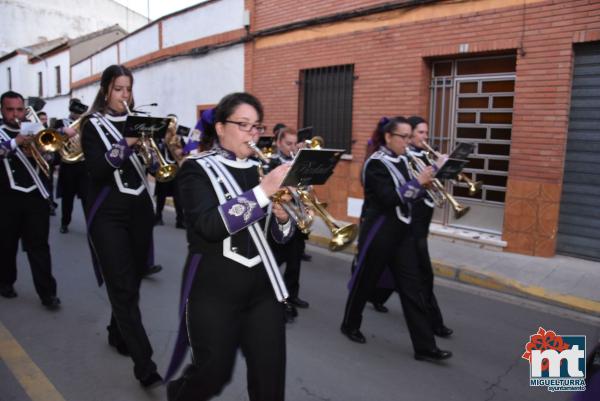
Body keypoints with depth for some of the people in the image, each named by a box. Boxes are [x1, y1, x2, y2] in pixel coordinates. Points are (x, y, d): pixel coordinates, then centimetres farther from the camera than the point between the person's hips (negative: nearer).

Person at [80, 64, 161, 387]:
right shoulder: (93, 125, -1)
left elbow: (154, 161, 3)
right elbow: (95, 170, -15)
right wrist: (125, 144, -29)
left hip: (140, 209, 5)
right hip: (108, 213, -4)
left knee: (133, 280, 13)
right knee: (122, 287, -8)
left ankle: (118, 333, 37)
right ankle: (145, 366, -7)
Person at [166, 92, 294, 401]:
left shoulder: (260, 169, 9)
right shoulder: (198, 169, -5)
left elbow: (278, 235, 13)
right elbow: (209, 225, -23)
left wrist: (282, 217, -10)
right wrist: (264, 190, -27)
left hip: (262, 285, 5)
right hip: (214, 288, -4)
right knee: (214, 373, 7)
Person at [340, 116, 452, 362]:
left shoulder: (401, 161, 10)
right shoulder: (376, 163, -14)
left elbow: (406, 196, 13)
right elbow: (389, 199, -24)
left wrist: (424, 185, -3)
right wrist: (418, 182, -22)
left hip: (401, 231, 8)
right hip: (379, 231, -7)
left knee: (412, 287, 5)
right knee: (366, 281, 9)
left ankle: (425, 347, 10)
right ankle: (350, 324, 33)